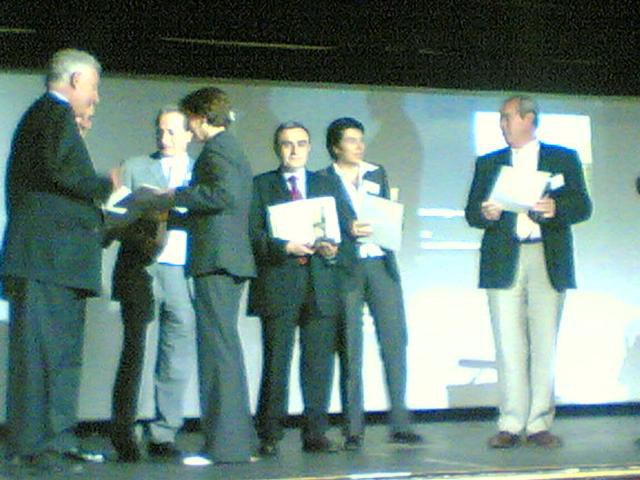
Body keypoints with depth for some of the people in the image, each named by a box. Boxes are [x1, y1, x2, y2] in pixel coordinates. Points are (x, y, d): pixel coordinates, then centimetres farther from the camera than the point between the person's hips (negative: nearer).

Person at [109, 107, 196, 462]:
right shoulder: (134, 168, 13)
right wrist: (143, 238, -13)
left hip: (183, 273, 2)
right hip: (141, 269, -2)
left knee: (178, 357, 0)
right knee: (134, 350, -3)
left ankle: (164, 435, 8)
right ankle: (123, 434, 5)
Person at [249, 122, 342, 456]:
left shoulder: (325, 185, 19)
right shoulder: (261, 185, 9)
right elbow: (253, 234, -1)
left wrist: (333, 249, -6)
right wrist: (284, 247, -16)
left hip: (320, 284, 3)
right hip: (278, 284, -3)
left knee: (319, 363, 3)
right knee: (276, 362, -3)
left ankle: (316, 434, 8)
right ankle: (269, 436, 2)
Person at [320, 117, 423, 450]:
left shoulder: (377, 174, 18)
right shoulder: (324, 180, 3)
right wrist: (349, 231, -18)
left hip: (380, 265, 4)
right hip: (345, 269, -4)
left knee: (395, 342, -2)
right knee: (349, 350, -2)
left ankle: (399, 424, 3)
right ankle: (353, 429, 2)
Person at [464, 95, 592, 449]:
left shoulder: (563, 159, 13)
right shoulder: (488, 163, 18)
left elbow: (582, 206, 3)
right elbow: (471, 212, 10)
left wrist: (556, 208, -17)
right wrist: (485, 213, -13)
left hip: (548, 261, -1)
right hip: (503, 262, 1)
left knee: (545, 345, -2)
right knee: (509, 346, -4)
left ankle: (539, 423, 2)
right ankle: (511, 425, -3)